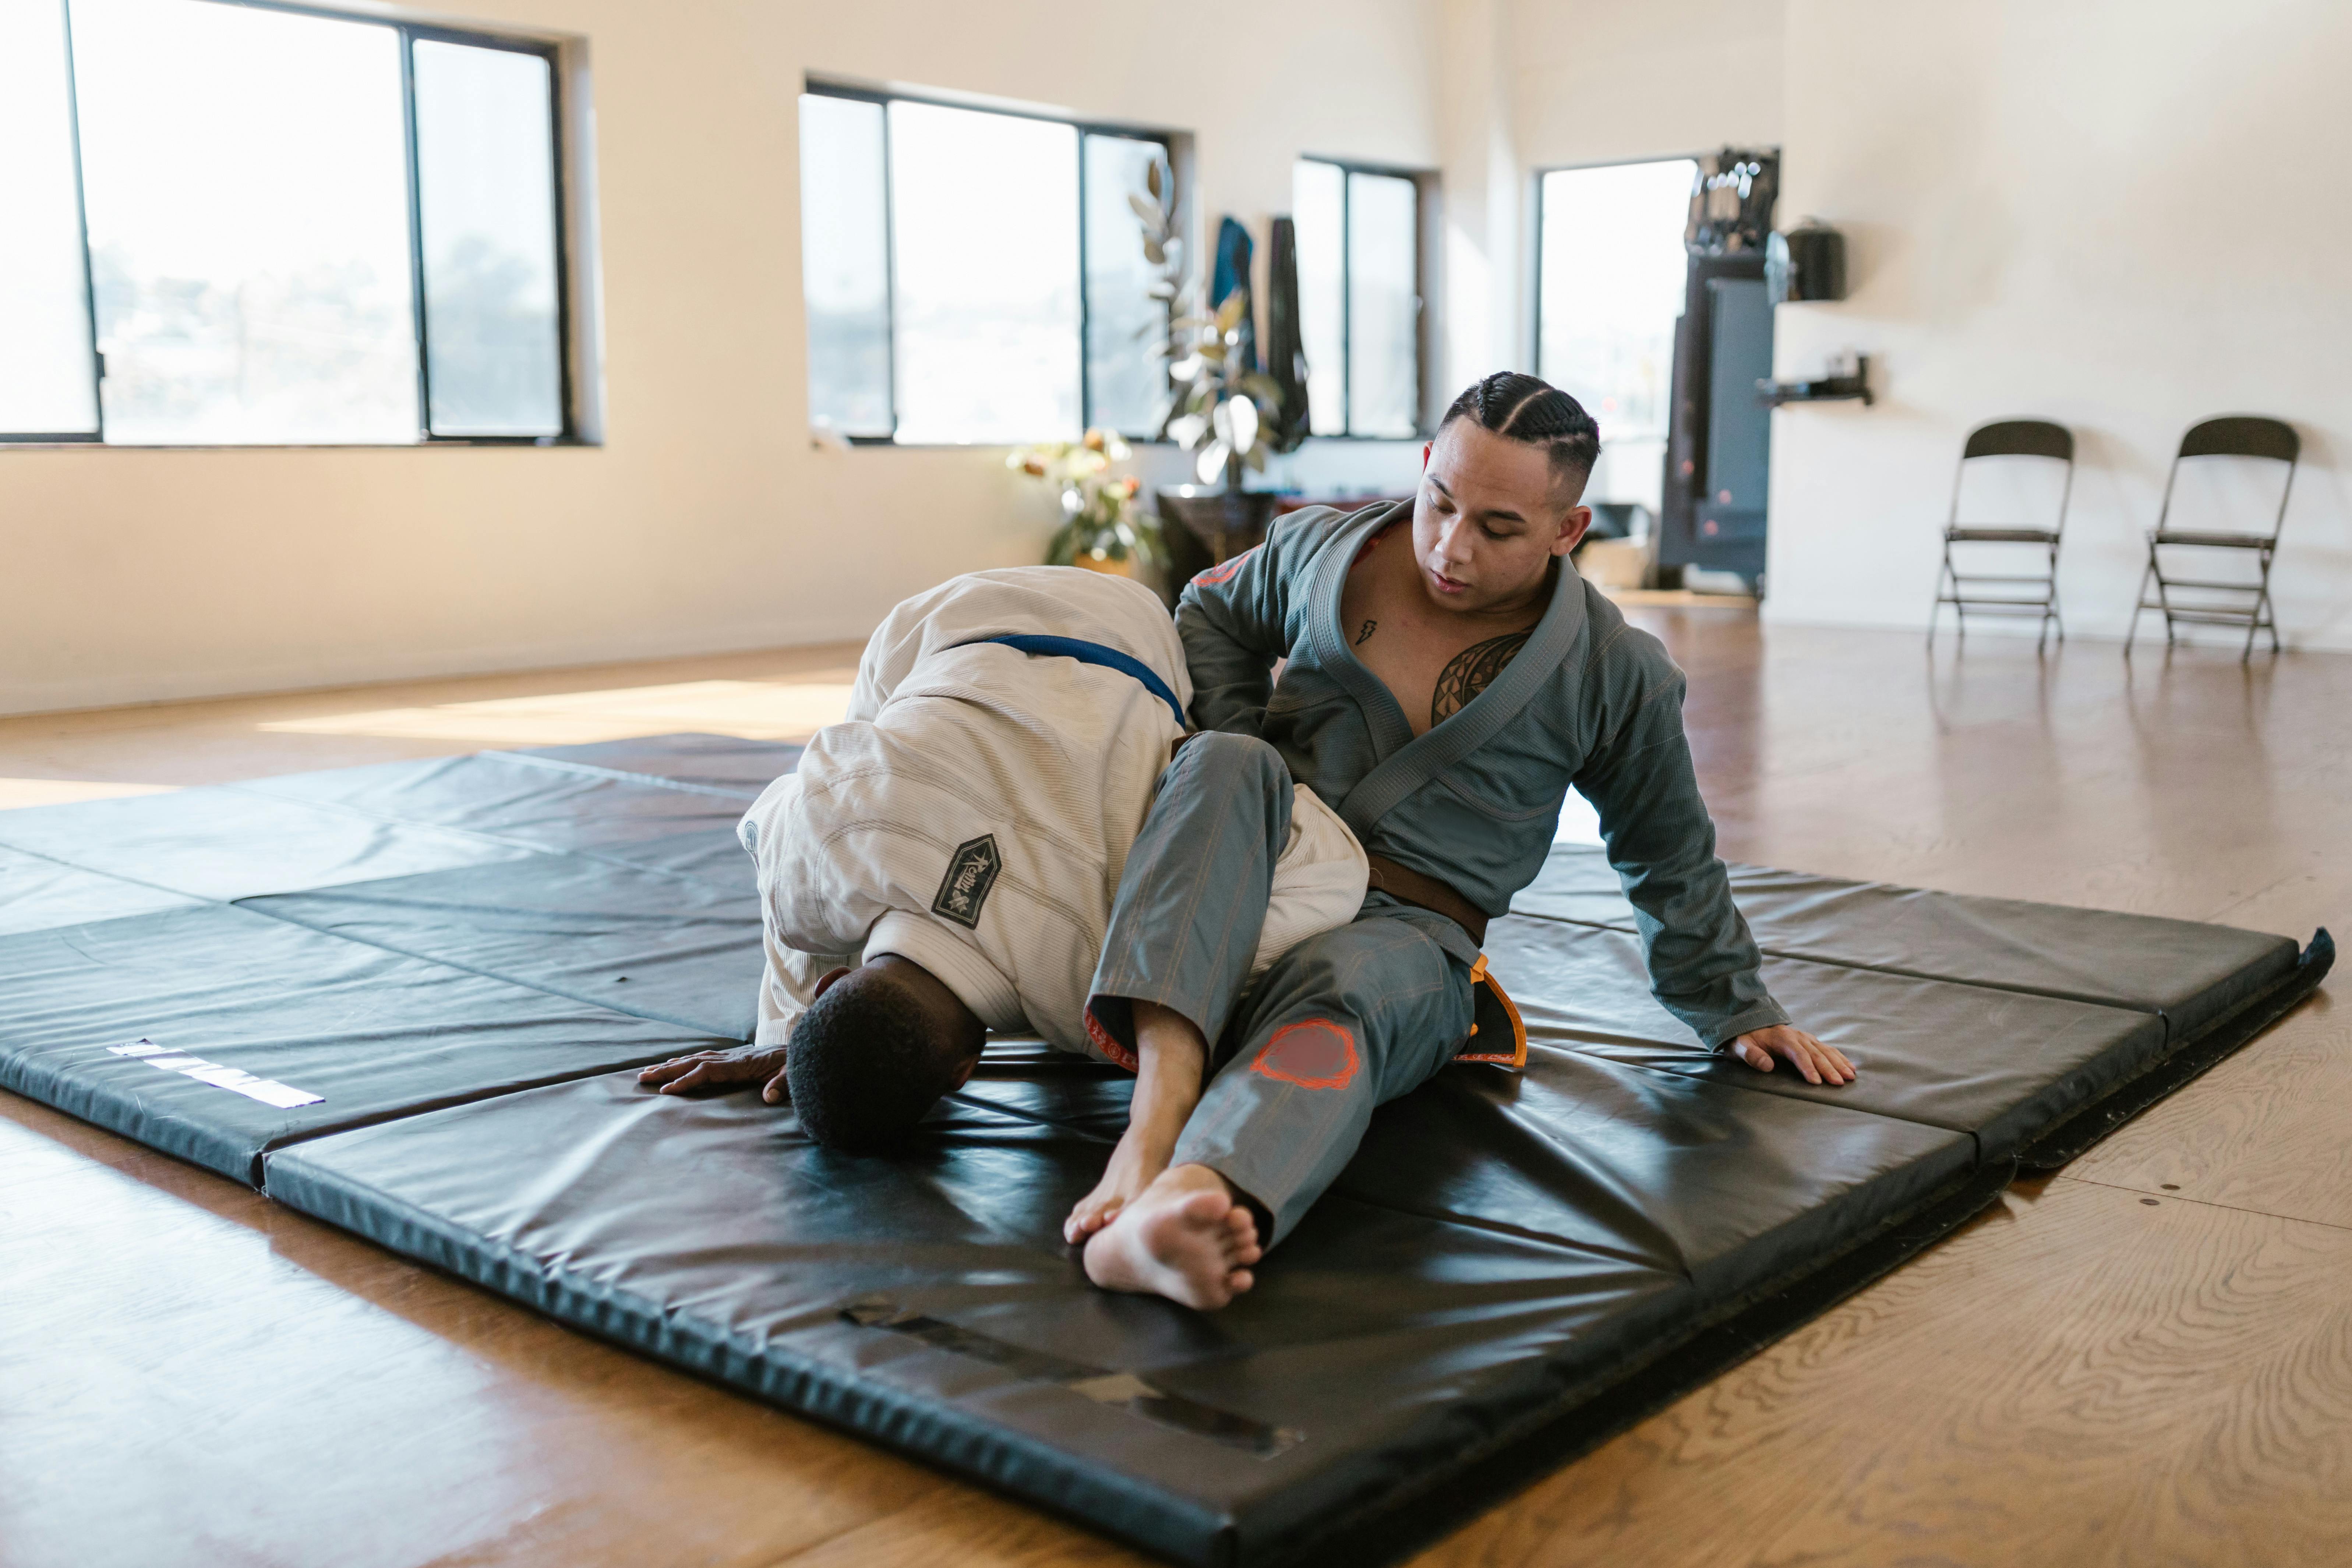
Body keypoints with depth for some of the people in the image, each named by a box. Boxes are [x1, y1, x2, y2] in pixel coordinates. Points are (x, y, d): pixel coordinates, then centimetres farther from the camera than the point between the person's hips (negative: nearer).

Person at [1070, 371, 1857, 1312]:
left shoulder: (1617, 676, 2)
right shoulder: (1321, 549, 5)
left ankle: (1180, 1203, -72)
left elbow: (1671, 858, 16)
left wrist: (1733, 1009, 21)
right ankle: (1159, 1115, -52)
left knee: (1339, 989, -40)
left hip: (1409, 931, -2)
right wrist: (1240, 786, 8)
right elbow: (1213, 615, 25)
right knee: (1225, 765, -32)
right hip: (1253, 896, 3)